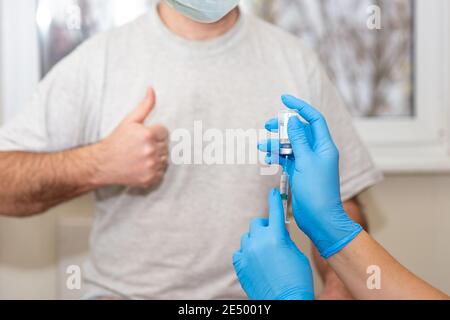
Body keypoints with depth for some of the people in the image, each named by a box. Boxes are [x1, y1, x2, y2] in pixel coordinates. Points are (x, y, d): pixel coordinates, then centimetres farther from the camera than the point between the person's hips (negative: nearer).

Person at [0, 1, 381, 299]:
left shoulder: (296, 62, 1)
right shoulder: (95, 62, -4)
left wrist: (339, 291, -10)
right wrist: (96, 165, -21)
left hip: (257, 293, 2)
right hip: (124, 290, -1)